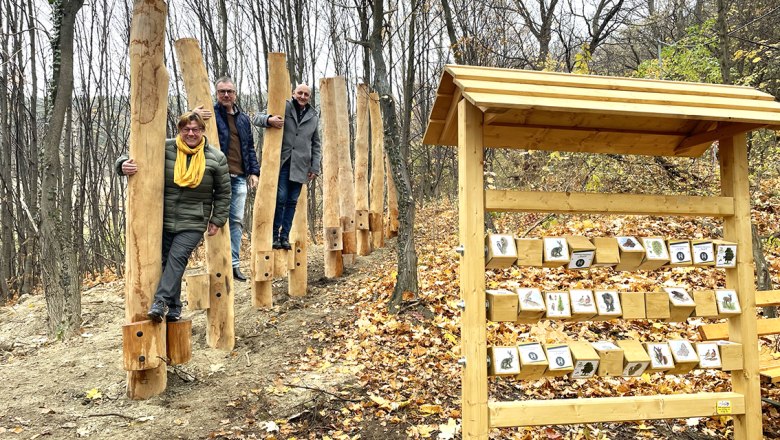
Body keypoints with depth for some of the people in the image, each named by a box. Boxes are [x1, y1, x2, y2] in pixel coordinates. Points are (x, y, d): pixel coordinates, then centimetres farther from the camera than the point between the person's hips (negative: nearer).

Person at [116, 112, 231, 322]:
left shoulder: (216, 158, -1)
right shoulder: (164, 149, -1)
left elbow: (223, 193, 7)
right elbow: (135, 156, 3)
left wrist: (217, 220, 5)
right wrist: (124, 165, -21)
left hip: (193, 224, -2)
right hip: (164, 221, 2)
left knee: (177, 258, -19)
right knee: (167, 261, 3)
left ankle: (161, 302, -20)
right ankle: (174, 308, 13)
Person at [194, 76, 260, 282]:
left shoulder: (243, 118, 16)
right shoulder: (210, 113, -1)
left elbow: (250, 147, 20)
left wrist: (254, 171, 10)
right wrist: (193, 115, -33)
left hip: (239, 178, 5)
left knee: (237, 221, 7)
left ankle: (233, 264, 15)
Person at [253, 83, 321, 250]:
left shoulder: (313, 117, 13)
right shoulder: (283, 108, 1)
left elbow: (316, 145, 16)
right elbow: (256, 118, -1)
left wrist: (315, 167, 8)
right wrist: (268, 120, -24)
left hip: (300, 166, 3)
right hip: (281, 162, -3)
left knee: (292, 201, 5)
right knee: (280, 198, -8)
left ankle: (284, 236, 12)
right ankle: (274, 235, 2)